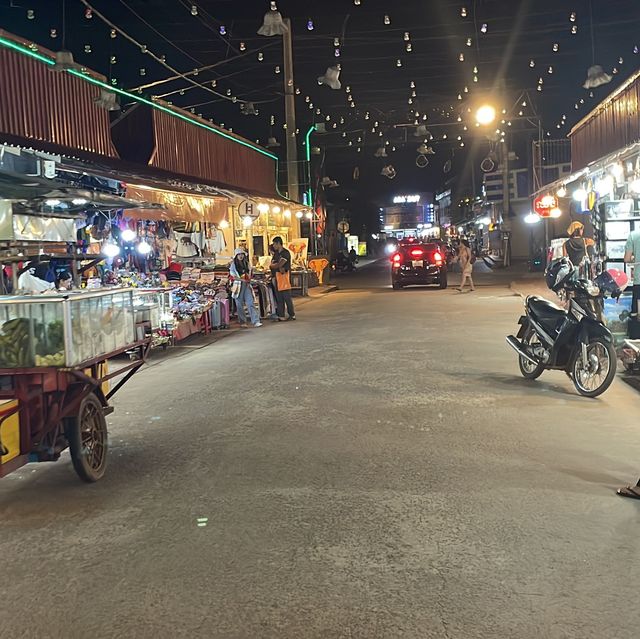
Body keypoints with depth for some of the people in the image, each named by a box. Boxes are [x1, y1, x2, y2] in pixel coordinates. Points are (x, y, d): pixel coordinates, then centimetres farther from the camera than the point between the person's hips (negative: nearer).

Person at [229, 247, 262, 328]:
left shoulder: (247, 263, 13)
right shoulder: (233, 264, 0)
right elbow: (233, 276, -5)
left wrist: (248, 280, 0)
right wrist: (242, 279, -12)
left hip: (247, 285, 3)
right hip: (238, 285, -3)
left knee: (251, 303, -6)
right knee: (240, 305, 1)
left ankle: (256, 321, -12)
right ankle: (242, 323, 9)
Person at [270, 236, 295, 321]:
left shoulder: (285, 253, -8)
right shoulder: (276, 253, 17)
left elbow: (279, 265, -15)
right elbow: (272, 265, 7)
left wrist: (274, 265, 5)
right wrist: (279, 267, -12)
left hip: (284, 275, -8)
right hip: (277, 276, 8)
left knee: (287, 297, -6)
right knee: (279, 298, 6)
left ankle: (292, 315, 2)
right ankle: (281, 316, 9)